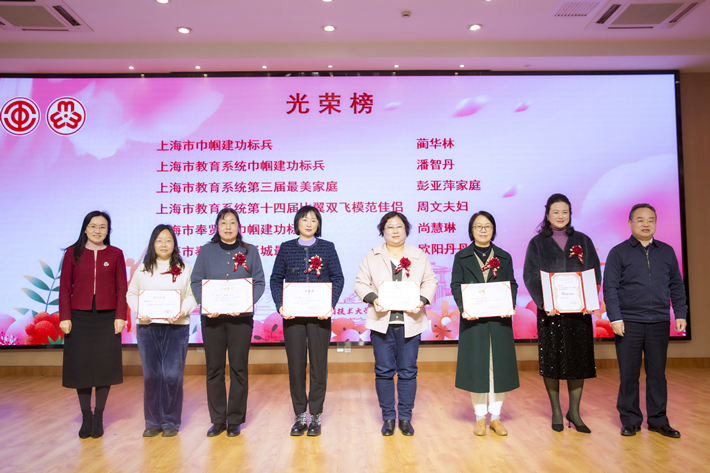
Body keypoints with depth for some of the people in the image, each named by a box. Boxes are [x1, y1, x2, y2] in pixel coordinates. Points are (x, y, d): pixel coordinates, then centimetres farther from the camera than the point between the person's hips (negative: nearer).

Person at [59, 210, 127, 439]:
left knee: (105, 366, 3)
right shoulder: (73, 253, 5)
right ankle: (86, 417, 18)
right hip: (79, 317, 0)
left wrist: (120, 316, -4)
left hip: (107, 317, 0)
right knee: (81, 366, 4)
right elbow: (65, 287, 3)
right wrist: (64, 317, -3)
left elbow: (122, 289, 3)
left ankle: (98, 417, 17)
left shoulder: (115, 254, 4)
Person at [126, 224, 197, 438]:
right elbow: (131, 294, 12)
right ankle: (152, 422, 18)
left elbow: (193, 296, 1)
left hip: (176, 327, -2)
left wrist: (182, 312, -15)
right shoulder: (143, 269, 11)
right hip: (147, 327, 2)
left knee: (172, 374, -4)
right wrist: (139, 313, -6)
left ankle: (171, 422, 10)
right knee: (151, 375, 4)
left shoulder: (185, 269, 5)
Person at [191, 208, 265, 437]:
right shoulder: (207, 251, 8)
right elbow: (196, 282, 4)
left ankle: (235, 420, 15)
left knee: (239, 369, 3)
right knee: (214, 369, 6)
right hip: (212, 317, 1)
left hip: (240, 317, -1)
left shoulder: (250, 251, 6)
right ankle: (218, 420, 18)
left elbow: (259, 282, 1)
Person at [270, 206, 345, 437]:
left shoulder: (327, 247, 6)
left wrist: (330, 305, -12)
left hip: (319, 315, -1)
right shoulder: (286, 248, 8)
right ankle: (300, 415, 18)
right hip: (292, 314, 1)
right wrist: (280, 305, -9)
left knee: (319, 364, 4)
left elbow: (338, 279, 2)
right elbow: (276, 279, 6)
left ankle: (316, 416, 16)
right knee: (295, 364, 5)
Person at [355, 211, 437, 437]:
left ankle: (405, 418, 18)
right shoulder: (372, 256, 7)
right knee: (383, 371, 4)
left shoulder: (420, 256, 10)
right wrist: (372, 299, -14)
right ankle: (388, 418, 17)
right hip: (382, 321, 0)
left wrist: (422, 300, -11)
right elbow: (361, 283, 4)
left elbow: (430, 282, 7)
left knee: (408, 371, 5)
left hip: (410, 322, 1)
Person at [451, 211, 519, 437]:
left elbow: (512, 285, 8)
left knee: (499, 365, 4)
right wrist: (463, 309, -16)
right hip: (473, 319, -1)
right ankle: (480, 417, 15)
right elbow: (456, 286, 0)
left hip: (499, 319, 2)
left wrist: (511, 306, -11)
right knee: (476, 366, 2)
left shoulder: (504, 257, 11)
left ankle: (495, 417, 17)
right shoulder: (462, 257, 6)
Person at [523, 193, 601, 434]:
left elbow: (595, 272, 6)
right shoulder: (537, 243, 5)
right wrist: (543, 302, -17)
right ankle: (556, 411, 16)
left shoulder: (583, 241, 11)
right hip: (549, 311, -2)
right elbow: (530, 275, -2)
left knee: (579, 358, 4)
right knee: (551, 359, 2)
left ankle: (574, 411, 18)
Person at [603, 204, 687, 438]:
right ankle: (630, 420, 16)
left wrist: (681, 314, 6)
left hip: (659, 322, 3)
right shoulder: (619, 252, 2)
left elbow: (677, 286, 15)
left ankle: (658, 420, 22)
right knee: (629, 374, 4)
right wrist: (615, 318, -10)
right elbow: (610, 287, -3)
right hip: (629, 323, -2)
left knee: (657, 372, 9)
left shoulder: (667, 252, 12)